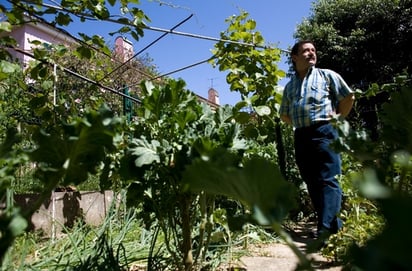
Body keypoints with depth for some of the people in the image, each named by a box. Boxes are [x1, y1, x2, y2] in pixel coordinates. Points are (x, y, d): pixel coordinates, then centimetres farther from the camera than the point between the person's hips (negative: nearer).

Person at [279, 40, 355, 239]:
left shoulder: (326, 75, 9)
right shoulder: (289, 85, 19)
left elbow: (348, 97, 10)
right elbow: (284, 115, 23)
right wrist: (300, 125, 11)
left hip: (324, 132, -5)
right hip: (301, 137, 5)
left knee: (328, 179, -11)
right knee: (311, 182, 6)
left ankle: (326, 226, -14)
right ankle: (333, 223, 16)